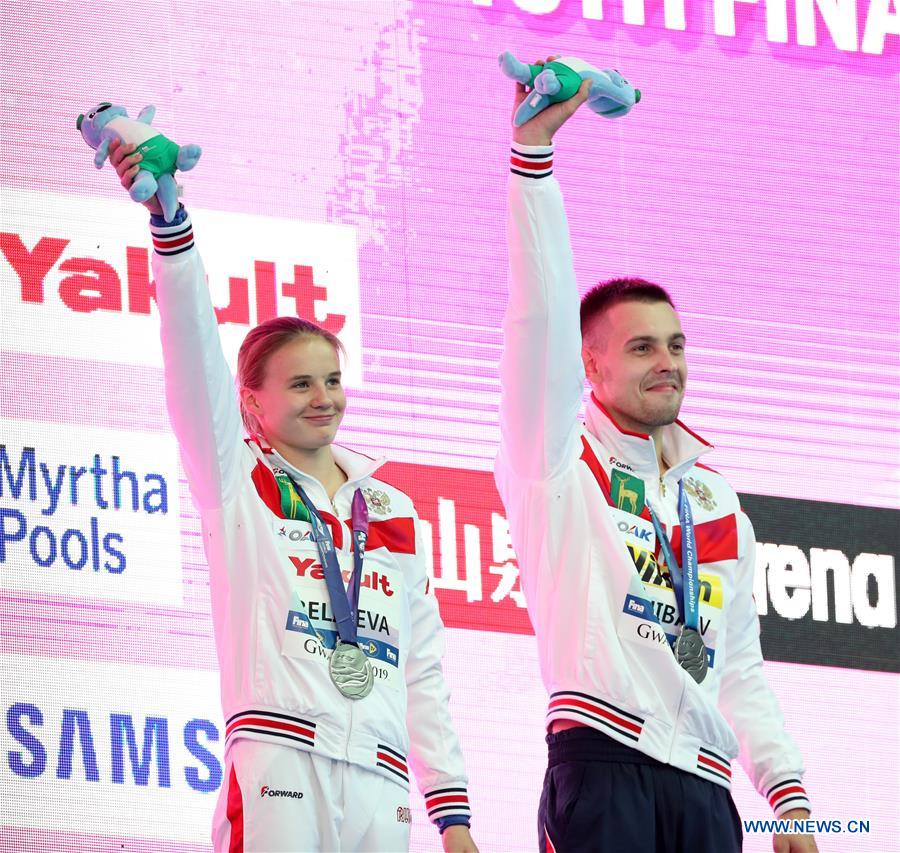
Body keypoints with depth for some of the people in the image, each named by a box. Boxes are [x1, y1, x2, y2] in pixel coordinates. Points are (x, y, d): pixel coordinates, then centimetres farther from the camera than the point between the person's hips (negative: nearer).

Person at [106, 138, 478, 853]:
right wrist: (166, 214, -16)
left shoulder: (392, 512, 23)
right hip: (277, 763, -4)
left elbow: (423, 670, 21)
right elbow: (194, 351, -2)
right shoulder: (236, 480, 12)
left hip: (380, 786, 4)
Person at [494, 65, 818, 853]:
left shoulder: (717, 501, 23)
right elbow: (541, 314, -5)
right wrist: (534, 146, -13)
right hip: (602, 764, -5)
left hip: (703, 786, 5)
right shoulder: (557, 462, 8)